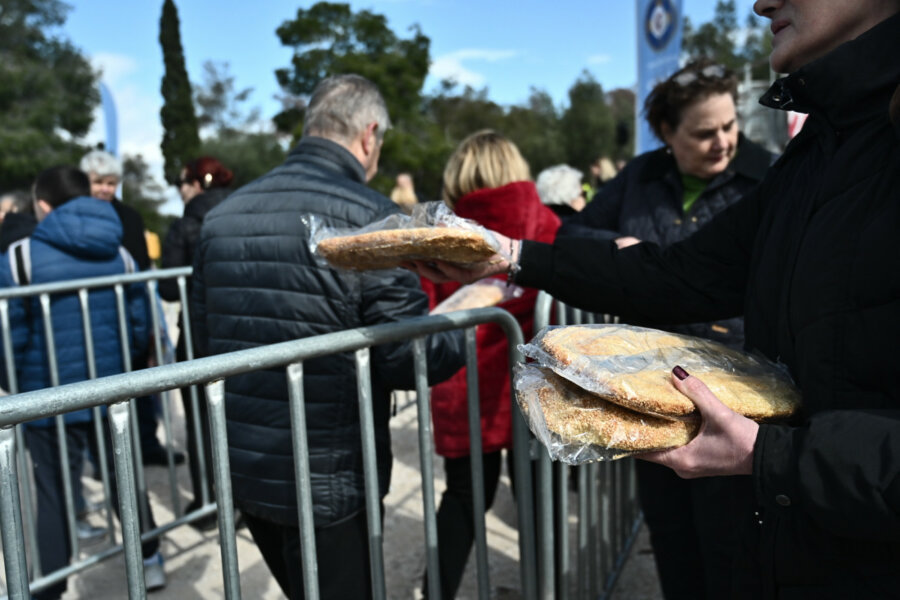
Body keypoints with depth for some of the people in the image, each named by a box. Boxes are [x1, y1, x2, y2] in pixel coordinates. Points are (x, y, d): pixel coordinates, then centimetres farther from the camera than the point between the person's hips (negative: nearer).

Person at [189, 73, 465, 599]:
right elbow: (409, 360, -16)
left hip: (244, 469, 6)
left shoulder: (223, 215, 3)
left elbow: (206, 339, 10)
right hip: (327, 479, -6)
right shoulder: (369, 216, -16)